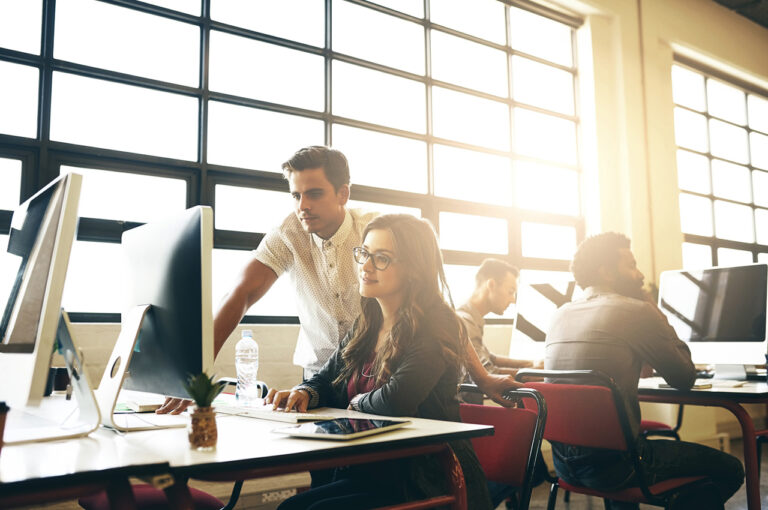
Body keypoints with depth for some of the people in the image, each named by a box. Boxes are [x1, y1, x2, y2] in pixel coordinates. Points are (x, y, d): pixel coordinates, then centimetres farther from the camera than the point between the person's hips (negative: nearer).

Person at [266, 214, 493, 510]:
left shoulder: (435, 328, -18)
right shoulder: (367, 325, 8)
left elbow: (397, 400, -30)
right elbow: (326, 379, 15)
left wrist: (358, 402, -9)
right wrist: (305, 393, -9)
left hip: (425, 482, -7)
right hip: (368, 471, 7)